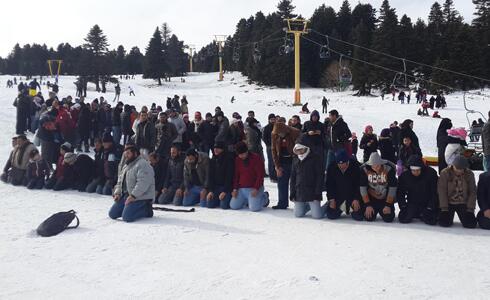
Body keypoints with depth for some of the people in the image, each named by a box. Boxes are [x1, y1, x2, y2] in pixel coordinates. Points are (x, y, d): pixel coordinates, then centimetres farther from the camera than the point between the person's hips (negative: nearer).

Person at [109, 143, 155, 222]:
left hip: (140, 197, -10)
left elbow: (143, 183, -25)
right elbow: (120, 181, 23)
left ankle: (147, 210, 0)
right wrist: (117, 193, 5)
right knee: (112, 214, 4)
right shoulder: (126, 166, 19)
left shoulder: (143, 164, -14)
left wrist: (133, 195, -28)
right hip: (125, 195, 10)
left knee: (127, 217, -24)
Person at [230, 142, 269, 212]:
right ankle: (247, 199, 22)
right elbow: (236, 175, 10)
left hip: (254, 188, -5)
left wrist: (256, 189, -19)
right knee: (233, 206, -6)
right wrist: (235, 188, -2)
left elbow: (260, 176, -11)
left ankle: (264, 197, 13)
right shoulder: (237, 160, 6)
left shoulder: (256, 158, -9)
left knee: (254, 208, -20)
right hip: (241, 189, 5)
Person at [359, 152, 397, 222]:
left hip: (386, 198, 0)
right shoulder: (364, 169, -17)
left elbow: (392, 188, -14)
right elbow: (363, 188, -11)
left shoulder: (389, 168, -19)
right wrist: (368, 205, -14)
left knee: (388, 218, -13)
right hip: (371, 198, 1)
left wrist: (388, 205, -15)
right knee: (369, 218, -13)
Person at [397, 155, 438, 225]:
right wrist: (403, 206, -9)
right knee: (403, 219, -17)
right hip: (412, 203, 2)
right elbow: (400, 192, 1)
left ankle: (422, 215, 12)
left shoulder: (431, 173, -17)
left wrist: (430, 208, -16)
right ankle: (415, 214, 16)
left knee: (431, 221, -23)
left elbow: (435, 192, -13)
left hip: (427, 204, -2)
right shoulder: (404, 175, -11)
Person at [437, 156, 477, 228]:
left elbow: (472, 192, 0)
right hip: (448, 203, -1)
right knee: (444, 223, -18)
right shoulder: (445, 173, -10)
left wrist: (470, 208, -7)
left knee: (471, 224, -13)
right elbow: (442, 191, -11)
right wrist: (444, 208, -16)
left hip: (463, 204, 2)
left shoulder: (469, 174, -4)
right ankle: (446, 215, 19)